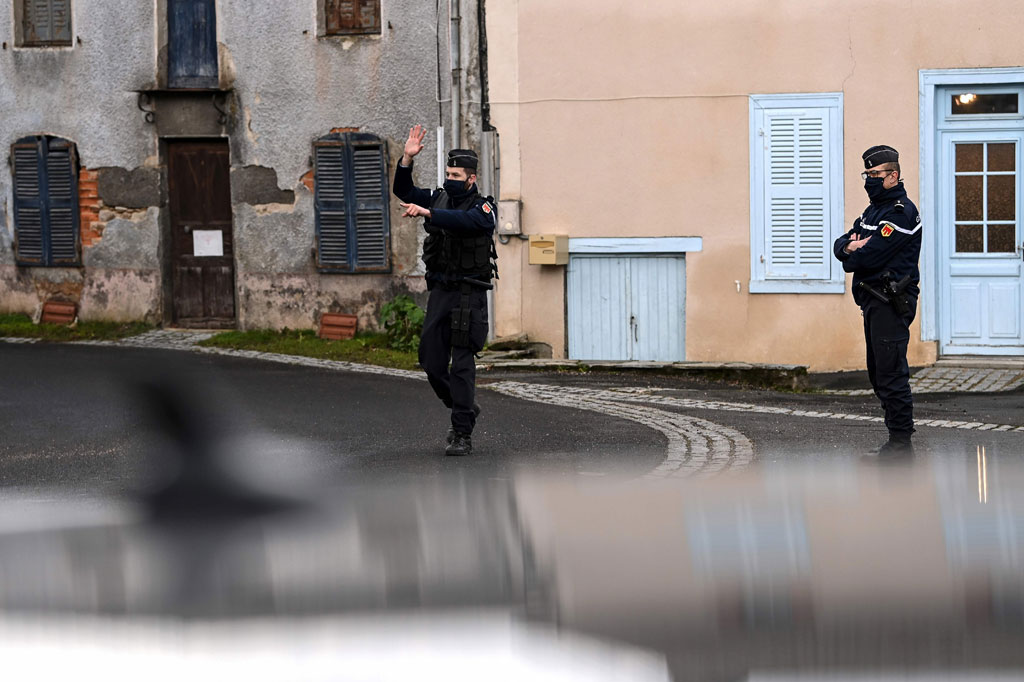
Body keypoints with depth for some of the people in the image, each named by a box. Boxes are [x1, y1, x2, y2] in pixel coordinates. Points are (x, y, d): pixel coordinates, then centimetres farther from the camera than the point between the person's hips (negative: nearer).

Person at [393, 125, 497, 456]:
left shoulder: (483, 208, -8)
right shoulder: (440, 199, 10)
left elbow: (464, 221, -29)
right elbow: (403, 191, 3)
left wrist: (426, 213, -39)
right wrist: (407, 159, -12)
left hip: (469, 295, -6)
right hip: (439, 291, 6)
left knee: (462, 364, -9)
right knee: (431, 360, 6)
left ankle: (462, 435, -7)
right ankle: (465, 410, 28)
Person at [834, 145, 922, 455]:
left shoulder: (901, 212, -13)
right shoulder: (872, 211, 20)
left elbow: (870, 256, -21)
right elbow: (840, 245, 14)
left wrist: (852, 257, 1)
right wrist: (850, 246, -9)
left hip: (891, 303, -10)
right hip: (873, 301, 10)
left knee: (891, 372, -11)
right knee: (879, 372, 12)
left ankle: (901, 440, -8)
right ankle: (897, 437, 18)